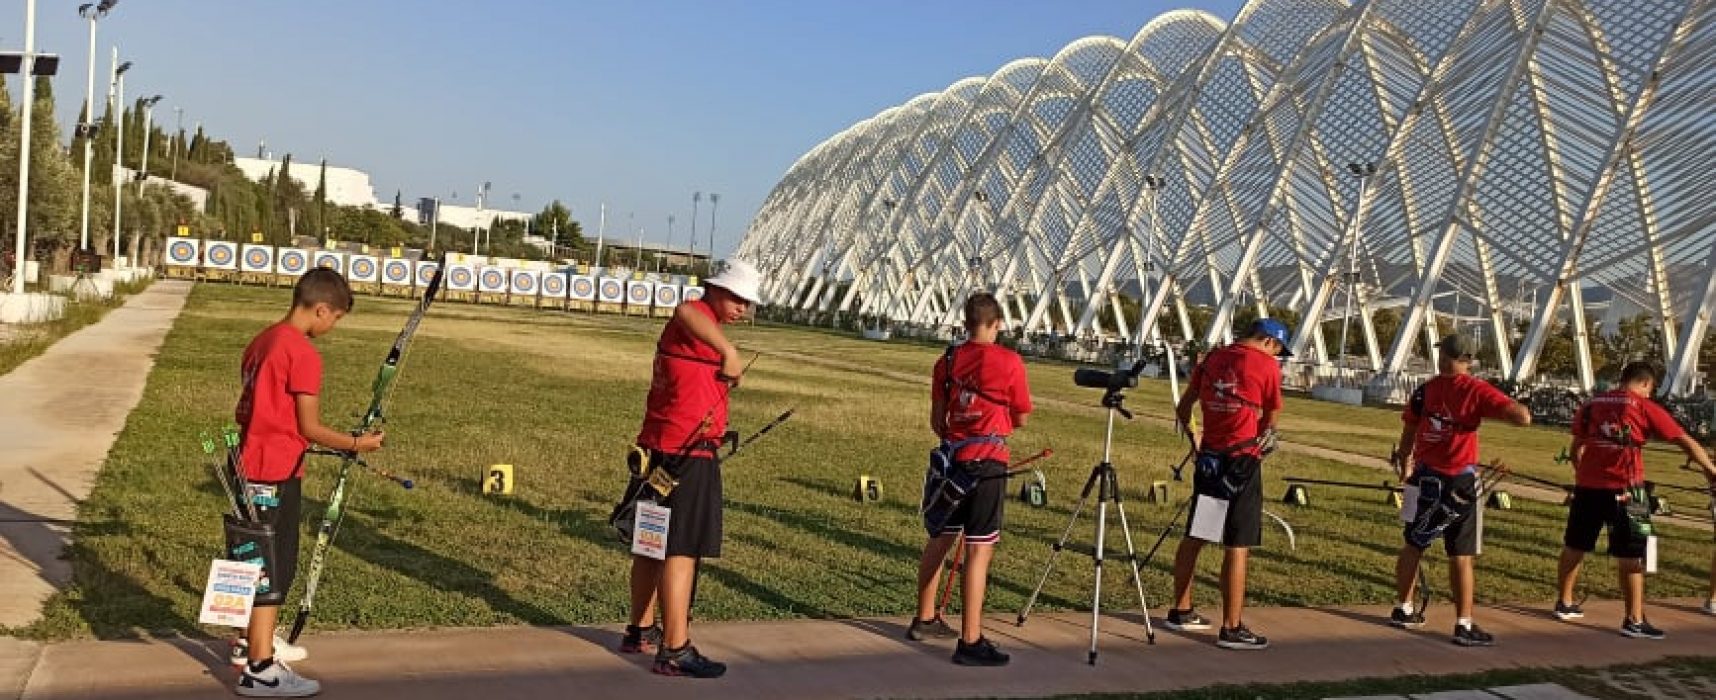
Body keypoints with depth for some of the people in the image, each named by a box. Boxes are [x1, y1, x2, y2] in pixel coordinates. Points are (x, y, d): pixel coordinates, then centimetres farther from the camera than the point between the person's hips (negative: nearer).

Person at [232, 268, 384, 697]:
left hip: (251, 465, 9)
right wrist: (355, 444, -4)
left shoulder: (262, 341, 10)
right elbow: (309, 427, -16)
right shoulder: (303, 353, -18)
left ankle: (255, 640, 36)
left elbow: (249, 409, 15)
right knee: (274, 567, -3)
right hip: (277, 472, -9)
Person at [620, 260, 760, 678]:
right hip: (687, 456, -10)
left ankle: (640, 631, 30)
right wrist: (730, 352, -35)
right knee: (682, 551, -7)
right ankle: (675, 651, -4)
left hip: (660, 451, 10)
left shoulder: (685, 330, 19)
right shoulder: (699, 318, -12)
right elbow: (685, 309, -37)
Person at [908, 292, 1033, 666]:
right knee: (979, 549, -4)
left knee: (940, 539, 18)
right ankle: (970, 641, -4)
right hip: (988, 462, -6)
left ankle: (924, 619, 32)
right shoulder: (1009, 362, -8)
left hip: (952, 457, 6)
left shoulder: (947, 361, 5)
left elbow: (936, 420, 10)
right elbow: (1021, 419, 1)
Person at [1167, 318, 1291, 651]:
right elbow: (1270, 420, 1)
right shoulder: (1267, 364, -6)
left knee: (1194, 535, 15)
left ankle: (1180, 611, 25)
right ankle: (1231, 628, 1)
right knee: (1237, 546, -2)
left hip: (1208, 457, 7)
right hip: (1242, 460, -6)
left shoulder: (1213, 357, 10)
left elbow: (1182, 408, 16)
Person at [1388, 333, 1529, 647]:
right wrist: (1502, 405, 2)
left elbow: (1408, 435, 11)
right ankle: (1464, 625, 7)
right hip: (1460, 481, -4)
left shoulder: (1423, 390, 1)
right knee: (1461, 556, 3)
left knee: (1413, 544, 17)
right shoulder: (1476, 390, -11)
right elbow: (1523, 418, -20)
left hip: (1425, 477, 4)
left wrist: (1405, 468, 28)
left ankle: (1404, 610, 27)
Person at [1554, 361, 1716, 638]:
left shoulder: (1591, 404, 10)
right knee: (1630, 556, 2)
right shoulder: (1645, 408, -2)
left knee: (1574, 546, 17)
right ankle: (1634, 621, 4)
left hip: (1587, 486, 5)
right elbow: (1686, 442, -5)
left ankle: (1564, 603, 30)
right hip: (1624, 490, -5)